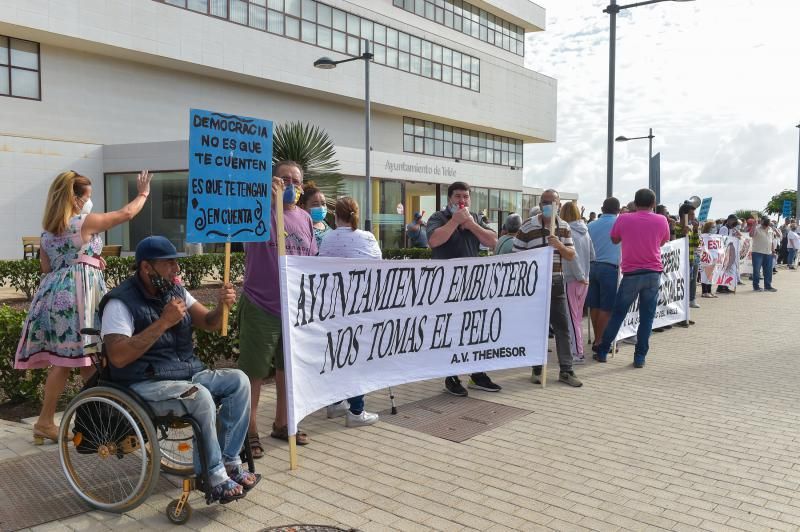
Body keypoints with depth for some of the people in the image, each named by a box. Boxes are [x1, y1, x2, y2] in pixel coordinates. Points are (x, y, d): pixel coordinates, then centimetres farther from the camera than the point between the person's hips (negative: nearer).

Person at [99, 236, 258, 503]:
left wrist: (221, 306, -14)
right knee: (201, 396, -32)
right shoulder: (120, 302, -12)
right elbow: (118, 357, -23)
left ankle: (229, 461, -7)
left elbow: (209, 323, 10)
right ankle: (214, 476, -18)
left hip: (188, 374, 7)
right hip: (146, 385, -7)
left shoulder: (175, 291, 9)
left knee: (239, 381, -12)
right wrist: (163, 322, -26)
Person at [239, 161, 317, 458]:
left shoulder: (305, 218, 9)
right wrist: (271, 200, -35)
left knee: (287, 368, 16)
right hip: (261, 308, -5)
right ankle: (249, 432, 16)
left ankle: (281, 424, 31)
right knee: (254, 372, 3)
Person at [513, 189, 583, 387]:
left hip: (556, 283, 4)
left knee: (563, 327, 5)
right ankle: (537, 369, 16)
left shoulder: (564, 227, 8)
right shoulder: (527, 228, -7)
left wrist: (560, 246, -14)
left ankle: (566, 370, 13)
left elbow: (571, 255, 7)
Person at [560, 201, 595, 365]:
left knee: (572, 316, -2)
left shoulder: (568, 231, -14)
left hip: (572, 279, -7)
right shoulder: (585, 232, 7)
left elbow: (572, 255, -21)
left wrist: (579, 276, -13)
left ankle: (577, 352, -1)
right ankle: (574, 345, 26)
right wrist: (584, 274, 14)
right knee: (578, 315, 17)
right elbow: (592, 255, 10)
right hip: (584, 280, 7)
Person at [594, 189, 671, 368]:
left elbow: (614, 240, 13)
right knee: (647, 317, 6)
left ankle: (602, 352, 14)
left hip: (631, 274, 0)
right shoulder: (662, 220, 1)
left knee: (618, 314, 9)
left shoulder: (623, 220, -3)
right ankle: (640, 357, 7)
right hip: (653, 274, 1)